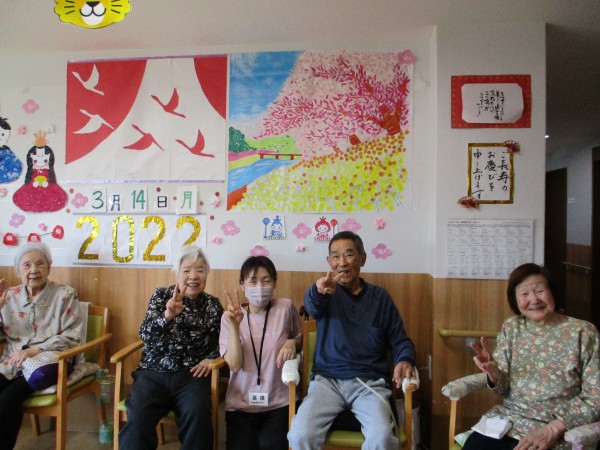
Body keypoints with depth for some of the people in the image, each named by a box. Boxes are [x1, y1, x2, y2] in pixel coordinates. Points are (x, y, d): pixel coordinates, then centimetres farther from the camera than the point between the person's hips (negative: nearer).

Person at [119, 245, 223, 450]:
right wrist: (167, 315, -26)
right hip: (153, 373, 0)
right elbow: (145, 335, -7)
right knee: (138, 417, -27)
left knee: (197, 414, -28)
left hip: (191, 375, 0)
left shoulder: (213, 305, 8)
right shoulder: (161, 295, 5)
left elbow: (222, 342, 16)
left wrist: (210, 358, -4)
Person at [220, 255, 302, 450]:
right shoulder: (230, 316, -2)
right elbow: (235, 365, -11)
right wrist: (234, 326, -23)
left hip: (279, 403, 0)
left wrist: (292, 343, -9)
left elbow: (299, 339, 15)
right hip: (241, 405, 1)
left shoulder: (286, 308, -4)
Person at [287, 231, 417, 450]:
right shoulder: (329, 293, 7)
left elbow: (399, 339, 14)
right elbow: (311, 305, -18)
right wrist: (319, 290, -43)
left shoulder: (380, 296, 12)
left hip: (369, 383, 1)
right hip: (327, 380, 0)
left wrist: (405, 360, -10)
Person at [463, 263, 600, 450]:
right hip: (507, 419, 3)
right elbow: (504, 389, 5)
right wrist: (493, 373, -18)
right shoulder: (511, 327, 4)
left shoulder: (583, 332, -6)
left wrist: (553, 428, -17)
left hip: (561, 431, -2)